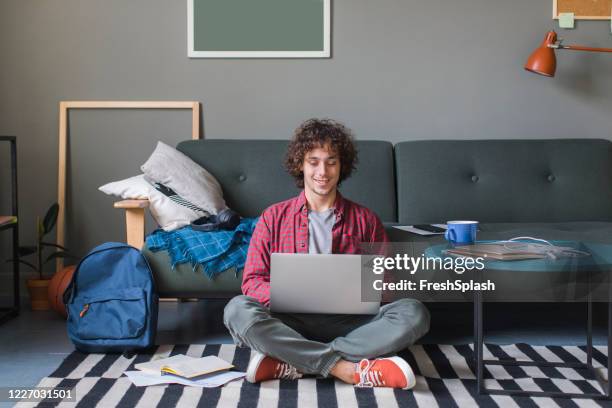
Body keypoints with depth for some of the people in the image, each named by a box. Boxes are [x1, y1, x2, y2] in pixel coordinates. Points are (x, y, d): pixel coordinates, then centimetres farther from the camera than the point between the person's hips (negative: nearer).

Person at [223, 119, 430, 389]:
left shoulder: (365, 220, 13)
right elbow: (252, 281, 6)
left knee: (414, 312, -26)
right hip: (290, 322, -1)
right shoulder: (274, 217, 11)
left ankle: (293, 365, -29)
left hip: (348, 322, 1)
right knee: (238, 309, -30)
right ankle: (348, 369, -31)